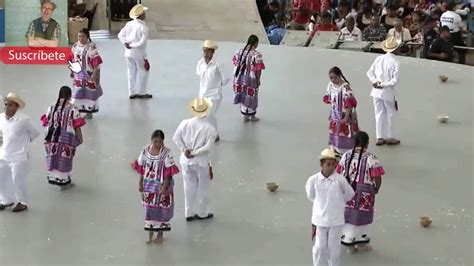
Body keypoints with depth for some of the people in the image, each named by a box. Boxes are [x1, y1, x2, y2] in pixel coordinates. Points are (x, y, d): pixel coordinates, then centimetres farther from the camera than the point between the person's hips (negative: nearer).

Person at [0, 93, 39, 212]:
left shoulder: (23, 120, -22)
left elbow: (35, 133, -9)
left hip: (19, 157, -6)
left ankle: (22, 203, 28)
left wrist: (24, 140, -1)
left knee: (18, 181, 5)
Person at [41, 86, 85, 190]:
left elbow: (46, 122, 6)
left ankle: (53, 178, 23)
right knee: (64, 160, 8)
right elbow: (77, 126, -10)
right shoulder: (73, 109, -11)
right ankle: (63, 181, 17)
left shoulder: (52, 107, 1)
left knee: (53, 158, 15)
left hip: (52, 138, 3)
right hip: (67, 138, -3)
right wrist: (80, 138, 2)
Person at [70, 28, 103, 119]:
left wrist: (95, 74, -20)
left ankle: (89, 111, 21)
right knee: (77, 92, 9)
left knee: (89, 92, 8)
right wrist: (72, 70, 9)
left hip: (89, 74, -5)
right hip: (78, 73, 5)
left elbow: (96, 62, -17)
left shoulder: (92, 47, -17)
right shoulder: (75, 46, 1)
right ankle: (78, 110, 21)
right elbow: (73, 59, 10)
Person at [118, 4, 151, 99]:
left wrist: (126, 43, -6)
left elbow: (120, 35, 2)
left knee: (131, 72, 15)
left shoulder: (129, 24, 0)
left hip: (128, 52, 6)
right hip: (139, 53, -6)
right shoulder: (143, 27, -18)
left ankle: (132, 93, 21)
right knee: (143, 72, 11)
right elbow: (142, 42, -23)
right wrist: (132, 45, -13)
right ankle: (141, 92, 17)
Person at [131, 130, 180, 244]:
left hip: (161, 185, -3)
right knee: (149, 208, 10)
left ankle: (160, 233, 25)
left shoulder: (166, 152, -16)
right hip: (148, 185, 3)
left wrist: (164, 187, -18)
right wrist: (140, 183, 4)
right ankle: (150, 233, 24)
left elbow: (168, 172, -15)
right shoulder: (145, 150, -4)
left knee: (161, 209, 8)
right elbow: (141, 168, 4)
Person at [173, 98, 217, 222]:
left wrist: (184, 149, -8)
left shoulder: (185, 123, -6)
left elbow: (176, 138, -6)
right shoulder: (210, 128, -17)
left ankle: (189, 213, 27)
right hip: (202, 162, -4)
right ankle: (202, 213, 29)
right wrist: (194, 153, -14)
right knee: (203, 188, 15)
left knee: (189, 187, 17)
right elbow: (207, 147, -21)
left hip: (186, 161, 4)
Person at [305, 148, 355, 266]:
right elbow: (311, 195, 6)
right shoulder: (313, 180, -12)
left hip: (336, 219, 0)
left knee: (334, 247, 11)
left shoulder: (339, 180, -14)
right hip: (319, 219, 0)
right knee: (320, 247, 9)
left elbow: (350, 194, 2)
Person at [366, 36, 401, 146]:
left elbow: (369, 72, 4)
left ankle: (380, 137, 16)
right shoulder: (394, 62, -15)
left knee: (379, 114, 11)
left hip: (376, 91, 5)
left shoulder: (379, 58, 0)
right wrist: (384, 85, -10)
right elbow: (395, 80, -19)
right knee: (389, 115, 9)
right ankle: (388, 137, 16)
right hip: (388, 92, -5)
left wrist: (375, 81, -2)